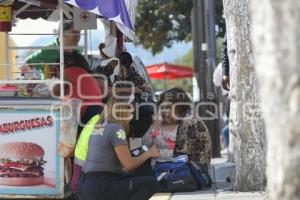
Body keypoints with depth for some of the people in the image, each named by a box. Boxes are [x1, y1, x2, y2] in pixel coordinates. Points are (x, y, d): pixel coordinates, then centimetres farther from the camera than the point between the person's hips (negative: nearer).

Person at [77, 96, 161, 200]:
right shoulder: (116, 129, -9)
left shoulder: (98, 128, 18)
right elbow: (129, 164, -11)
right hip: (100, 188, -9)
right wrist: (148, 154, 6)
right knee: (152, 183, -9)